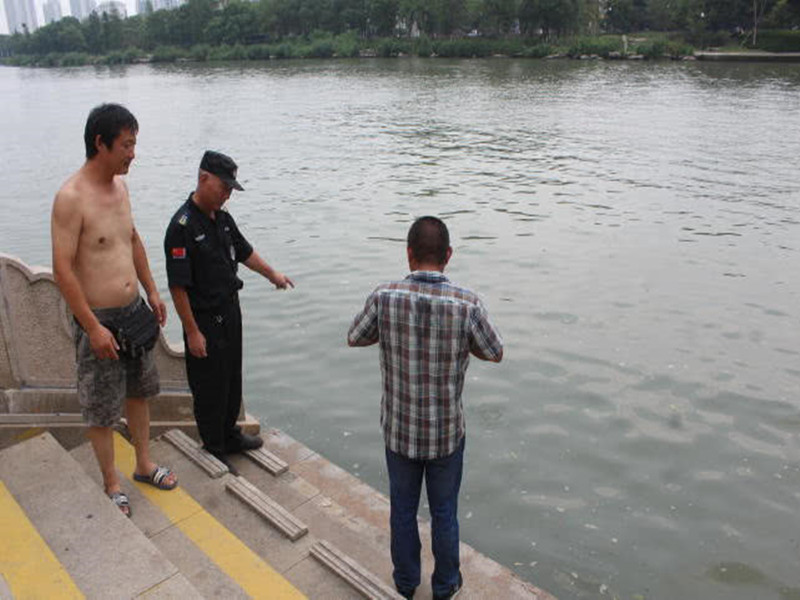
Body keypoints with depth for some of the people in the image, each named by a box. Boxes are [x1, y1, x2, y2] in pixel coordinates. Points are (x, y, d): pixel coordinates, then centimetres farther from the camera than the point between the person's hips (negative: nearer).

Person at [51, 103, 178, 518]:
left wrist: (152, 292, 15)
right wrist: (93, 327, -21)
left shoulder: (120, 186, 5)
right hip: (98, 321, -8)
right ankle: (111, 484, 27)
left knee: (139, 392, 20)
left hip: (135, 312, 8)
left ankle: (144, 464, 39)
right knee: (101, 410, 8)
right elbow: (62, 269, -21)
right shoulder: (71, 198, -20)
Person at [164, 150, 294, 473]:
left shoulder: (222, 218, 4)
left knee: (232, 379, 21)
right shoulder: (182, 226, -22)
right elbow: (178, 285, -22)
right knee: (210, 389, 6)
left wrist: (272, 274, 25)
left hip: (230, 311, 8)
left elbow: (244, 251, 21)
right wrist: (192, 331, -20)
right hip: (205, 321, -8)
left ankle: (229, 434, 41)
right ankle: (214, 451, 24)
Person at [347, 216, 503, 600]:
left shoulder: (384, 297, -18)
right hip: (446, 433, -1)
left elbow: (354, 339, 1)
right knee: (444, 514, 21)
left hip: (399, 430, 1)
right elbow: (495, 353, -3)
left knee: (403, 510, 22)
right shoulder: (467, 304, -21)